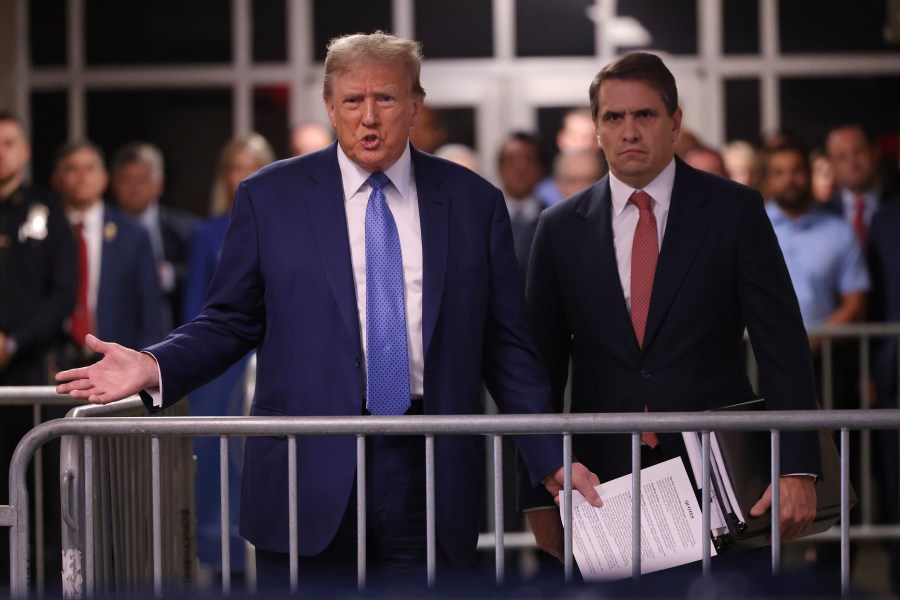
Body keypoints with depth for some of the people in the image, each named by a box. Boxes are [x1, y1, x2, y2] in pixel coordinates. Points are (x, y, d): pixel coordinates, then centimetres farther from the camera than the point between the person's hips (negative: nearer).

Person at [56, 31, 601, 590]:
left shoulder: (474, 202, 7)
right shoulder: (269, 197, 5)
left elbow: (508, 346, 9)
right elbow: (230, 323, 6)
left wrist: (552, 459, 5)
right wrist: (154, 367, -12)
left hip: (430, 475, 1)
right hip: (310, 475, -1)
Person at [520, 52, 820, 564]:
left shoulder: (734, 211, 0)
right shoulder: (561, 229, 6)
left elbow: (782, 346, -5)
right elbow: (542, 367, 8)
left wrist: (797, 469, -16)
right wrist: (539, 500, 4)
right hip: (604, 480, 1)